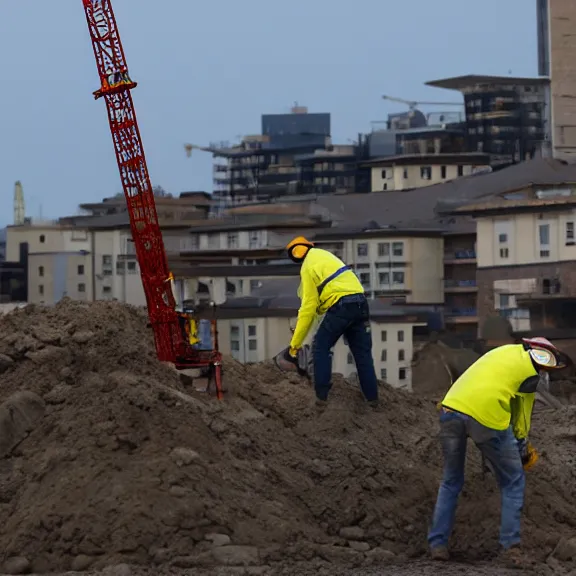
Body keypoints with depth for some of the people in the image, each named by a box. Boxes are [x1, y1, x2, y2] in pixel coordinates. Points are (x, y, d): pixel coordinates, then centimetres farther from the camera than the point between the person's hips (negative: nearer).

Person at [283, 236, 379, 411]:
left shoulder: (308, 267, -2)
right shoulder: (324, 255, 25)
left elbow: (308, 307, -5)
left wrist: (295, 344, 0)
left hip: (341, 306, -8)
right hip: (360, 303, 8)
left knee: (321, 348, 4)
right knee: (363, 352, 15)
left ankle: (322, 398, -4)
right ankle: (372, 398, 17)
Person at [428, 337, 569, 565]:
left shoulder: (507, 350, 26)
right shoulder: (531, 370, 10)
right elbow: (522, 418, 15)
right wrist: (522, 447, 31)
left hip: (451, 407, 5)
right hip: (487, 416, -5)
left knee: (451, 482, 22)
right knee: (513, 482, 14)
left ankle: (437, 544, 18)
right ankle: (511, 547, 10)